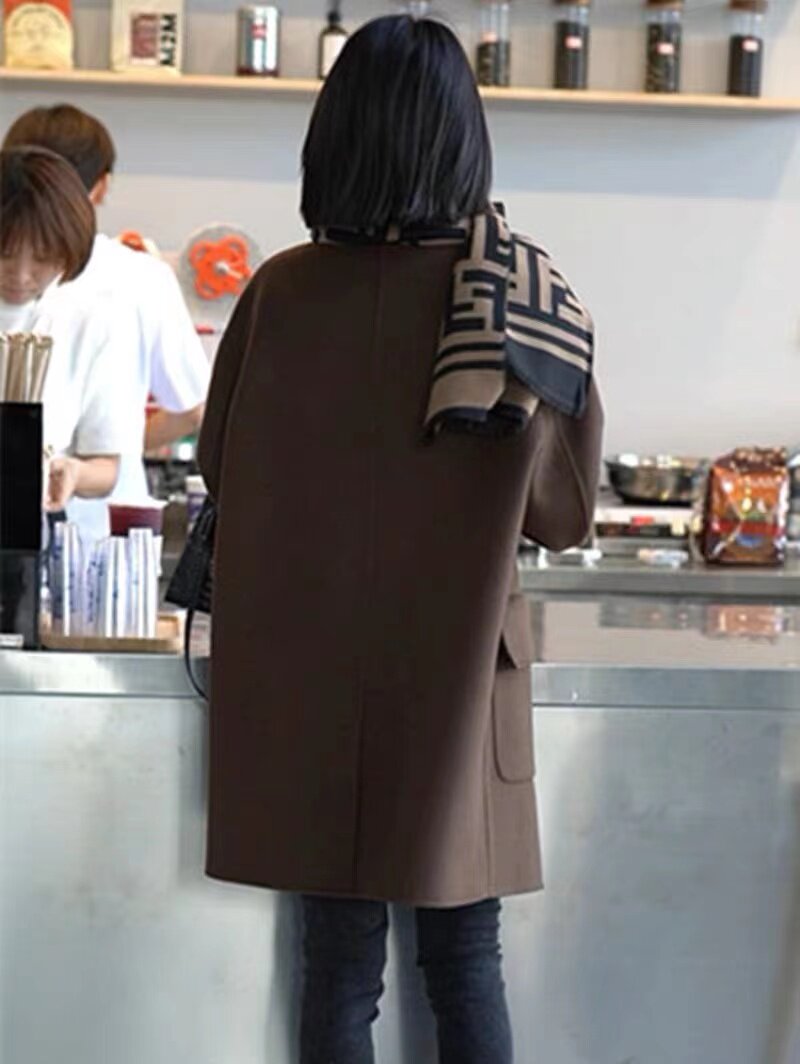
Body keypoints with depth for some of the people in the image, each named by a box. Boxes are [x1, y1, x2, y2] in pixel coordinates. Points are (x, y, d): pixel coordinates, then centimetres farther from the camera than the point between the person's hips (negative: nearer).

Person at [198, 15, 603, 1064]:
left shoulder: (281, 291, -8)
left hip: (308, 673, 1)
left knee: (341, 963, 11)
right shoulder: (528, 304, -10)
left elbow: (221, 468, 6)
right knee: (466, 961, 12)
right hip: (453, 674, 0)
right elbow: (567, 510, -2)